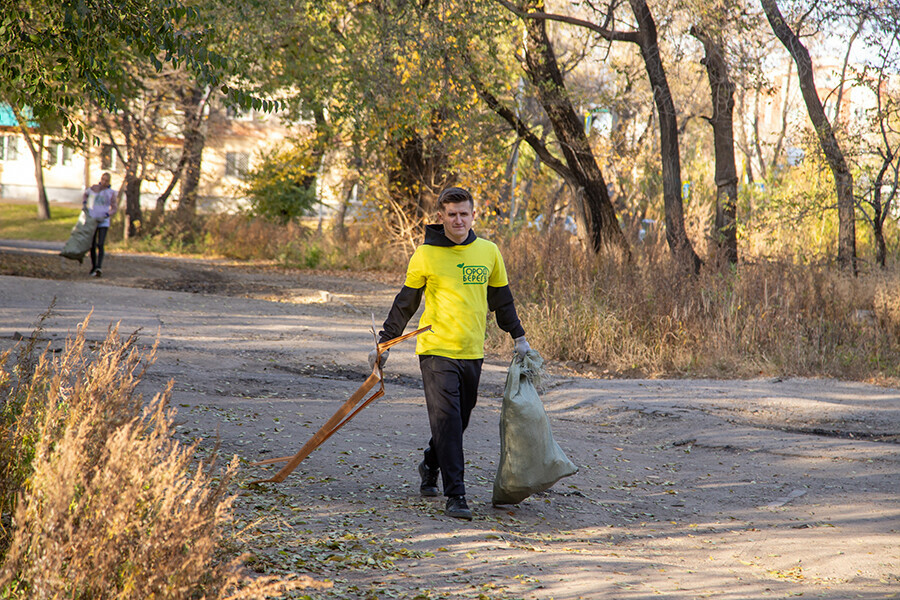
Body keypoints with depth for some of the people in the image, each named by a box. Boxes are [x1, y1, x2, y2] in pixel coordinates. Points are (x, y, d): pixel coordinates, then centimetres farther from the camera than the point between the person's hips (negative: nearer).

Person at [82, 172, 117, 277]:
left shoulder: (111, 193, -3)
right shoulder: (94, 188, 4)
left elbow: (114, 208, -1)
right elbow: (85, 194, 24)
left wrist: (105, 216, -16)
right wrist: (84, 203, 6)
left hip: (103, 222, -3)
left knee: (100, 245, -17)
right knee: (92, 246, 4)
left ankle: (98, 268, -28)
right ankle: (93, 267, 19)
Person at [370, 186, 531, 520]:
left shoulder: (488, 252, 6)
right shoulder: (426, 255, -4)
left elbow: (501, 298, 18)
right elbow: (405, 303, 5)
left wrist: (519, 338, 19)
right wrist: (384, 344, 5)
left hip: (472, 354, 4)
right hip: (436, 351, -4)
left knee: (458, 422, 13)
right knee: (447, 422, -11)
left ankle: (430, 468, 39)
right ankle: (456, 496, -10)